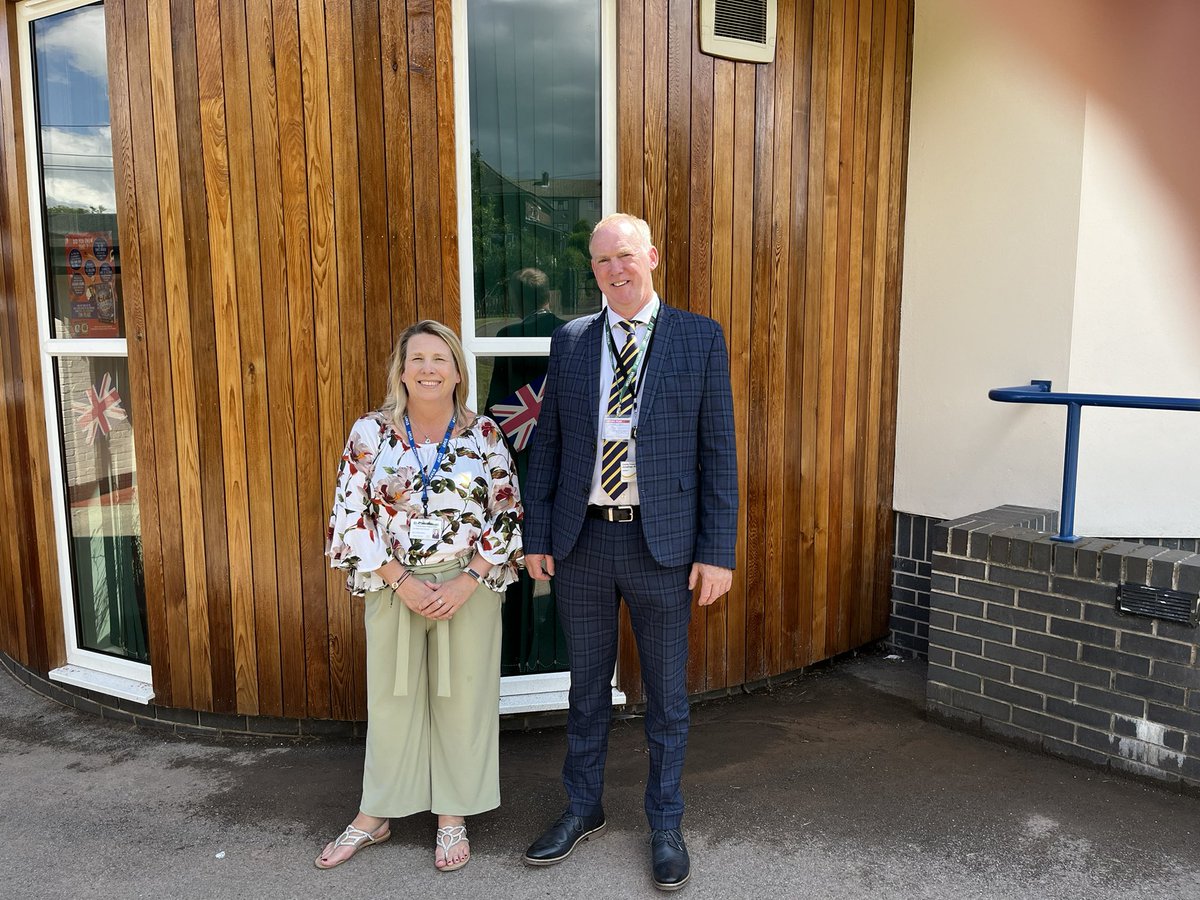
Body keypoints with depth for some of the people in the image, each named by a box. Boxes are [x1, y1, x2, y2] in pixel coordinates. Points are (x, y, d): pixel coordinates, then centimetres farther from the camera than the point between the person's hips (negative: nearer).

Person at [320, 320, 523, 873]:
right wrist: (401, 581, -12)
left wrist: (467, 581, -12)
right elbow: (351, 515, -4)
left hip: (469, 588, 0)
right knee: (391, 698, 12)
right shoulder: (371, 432, -2)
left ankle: (453, 817, 28)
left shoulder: (483, 433, -2)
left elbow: (507, 514, -2)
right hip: (394, 586, 0)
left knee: (463, 699, 9)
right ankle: (374, 817, 31)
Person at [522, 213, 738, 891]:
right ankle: (584, 809, 37)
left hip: (662, 542, -2)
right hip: (581, 538, 2)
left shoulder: (700, 338, -2)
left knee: (666, 692, 12)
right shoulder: (570, 342, 5)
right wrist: (536, 536, 3)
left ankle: (666, 824, 33)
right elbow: (548, 444, 7)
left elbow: (717, 450, -4)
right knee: (587, 685, 17)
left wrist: (718, 551, -8)